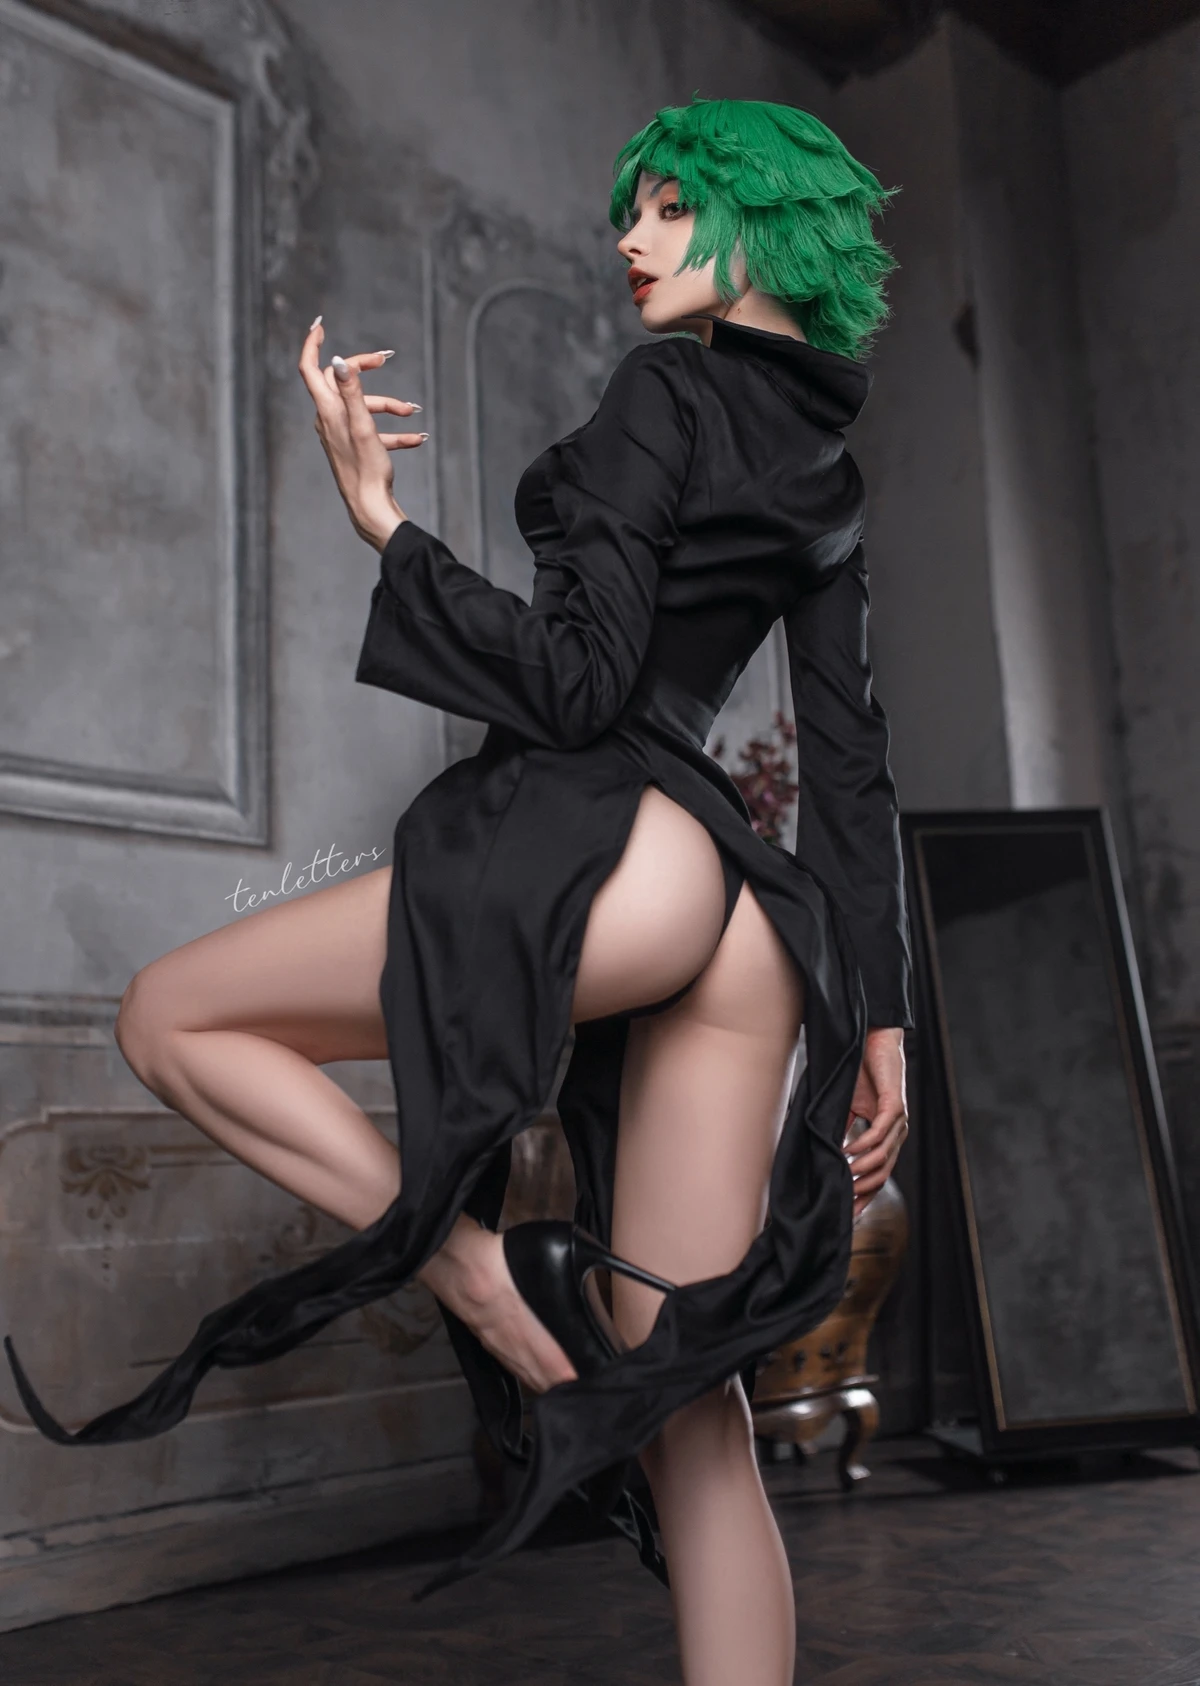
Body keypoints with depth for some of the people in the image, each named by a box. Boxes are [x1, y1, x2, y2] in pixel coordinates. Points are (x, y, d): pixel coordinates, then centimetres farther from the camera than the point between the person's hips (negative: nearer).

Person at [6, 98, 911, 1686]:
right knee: (688, 1390, 8)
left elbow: (576, 678, -11)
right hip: (741, 913, 9)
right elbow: (851, 760, 19)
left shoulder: (667, 387, 0)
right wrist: (874, 1011, 18)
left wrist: (383, 520, -5)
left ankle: (479, 1271, -4)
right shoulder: (824, 462, 23)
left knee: (170, 1013, 7)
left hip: (599, 853, -8)